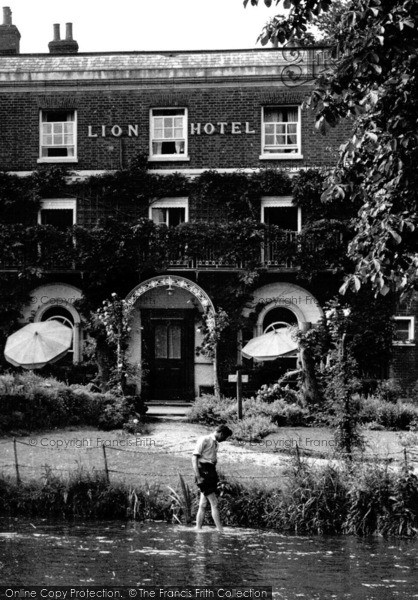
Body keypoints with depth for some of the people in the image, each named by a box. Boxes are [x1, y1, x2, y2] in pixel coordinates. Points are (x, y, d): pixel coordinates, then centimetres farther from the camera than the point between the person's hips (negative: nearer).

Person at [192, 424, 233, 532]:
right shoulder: (204, 440, -7)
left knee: (203, 505, 7)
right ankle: (220, 530, -13)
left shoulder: (216, 443, 17)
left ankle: (198, 529, 9)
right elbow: (194, 458, -11)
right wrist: (198, 477, -17)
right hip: (204, 472, -8)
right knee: (214, 503, -11)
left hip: (211, 473, 8)